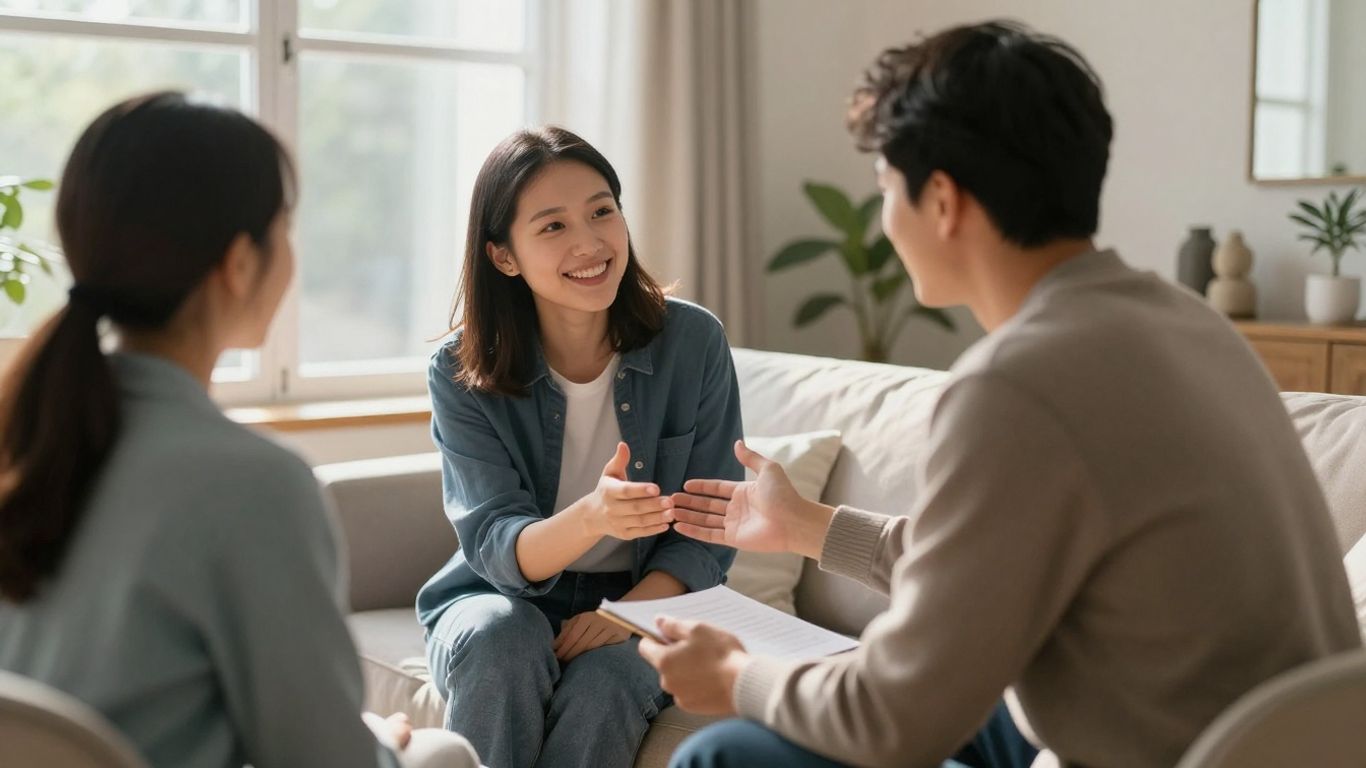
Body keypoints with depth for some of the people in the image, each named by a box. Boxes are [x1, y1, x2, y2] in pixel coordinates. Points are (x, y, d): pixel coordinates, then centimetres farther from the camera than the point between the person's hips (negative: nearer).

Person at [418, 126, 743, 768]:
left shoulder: (693, 342, -9)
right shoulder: (461, 373, -10)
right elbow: (496, 549, -16)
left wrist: (628, 614, -24)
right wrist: (592, 517, -39)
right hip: (501, 601, 0)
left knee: (605, 676, -31)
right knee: (501, 635, -32)